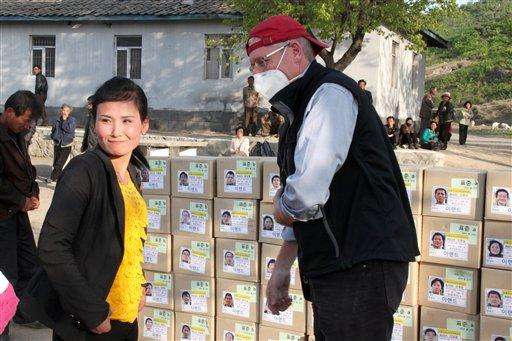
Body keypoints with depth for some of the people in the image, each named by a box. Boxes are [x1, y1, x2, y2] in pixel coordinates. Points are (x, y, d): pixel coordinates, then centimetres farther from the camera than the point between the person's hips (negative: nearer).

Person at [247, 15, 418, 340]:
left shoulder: (330, 92, -12)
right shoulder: (300, 108, 20)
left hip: (361, 269, -10)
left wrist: (281, 209, -1)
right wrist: (282, 267, 27)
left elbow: (307, 194, -23)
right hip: (334, 269, 10)